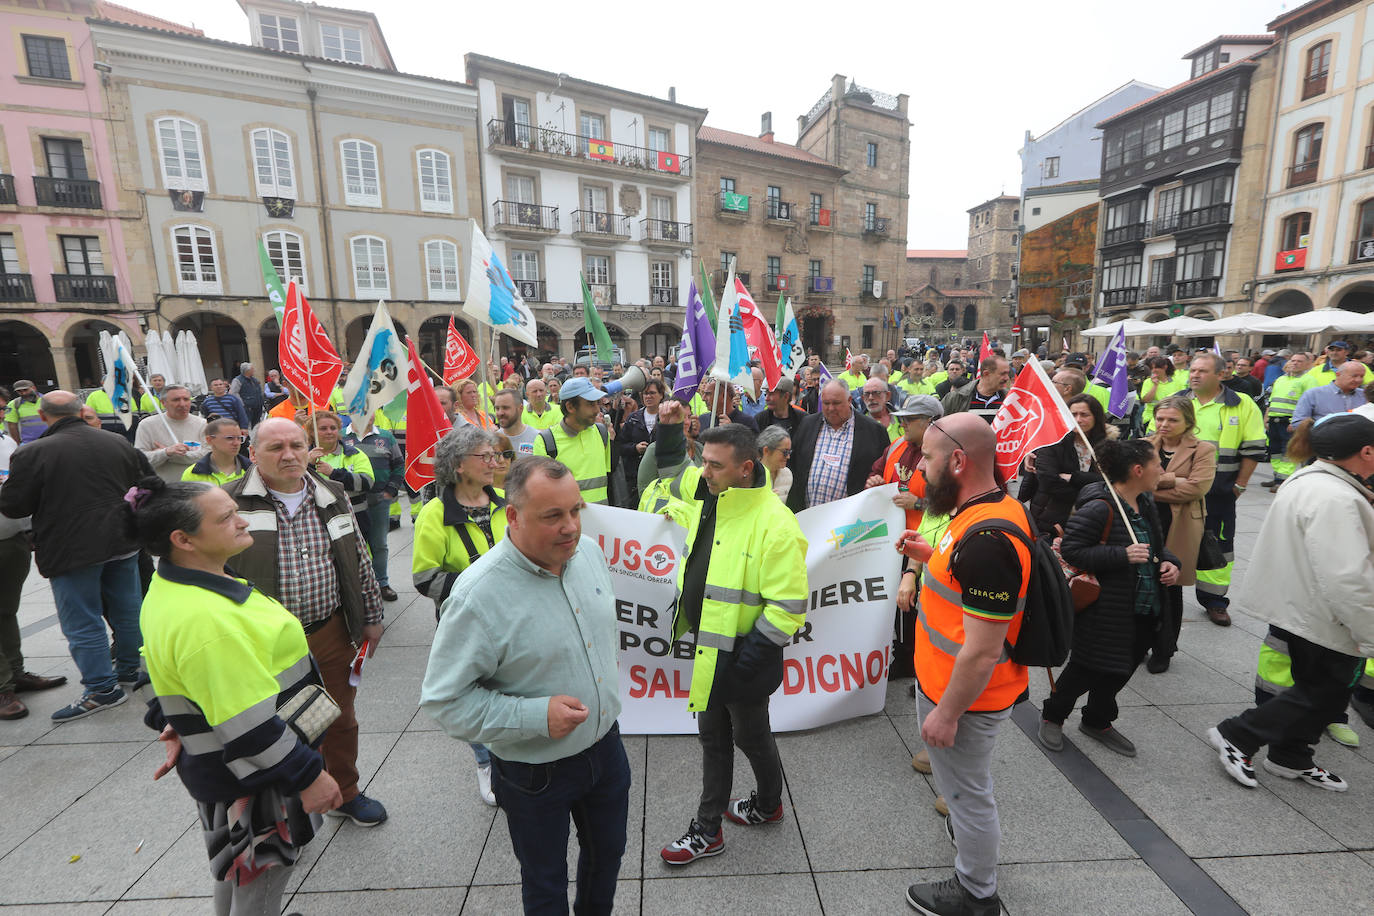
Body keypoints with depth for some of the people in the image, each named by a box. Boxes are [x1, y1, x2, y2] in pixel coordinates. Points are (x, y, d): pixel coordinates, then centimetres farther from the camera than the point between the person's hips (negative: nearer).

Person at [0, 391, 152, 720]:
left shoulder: (32, 453, -13)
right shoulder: (119, 443, 1)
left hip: (72, 551, -5)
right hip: (122, 543, 5)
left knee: (82, 622, 5)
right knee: (126, 611, 16)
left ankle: (102, 689, 9)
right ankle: (129, 671, 30)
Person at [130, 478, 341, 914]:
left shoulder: (170, 587, 0)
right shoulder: (206, 618, -34)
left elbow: (169, 667, 13)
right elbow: (249, 725, -30)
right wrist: (308, 775, -21)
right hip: (251, 778, -10)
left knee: (237, 874, 31)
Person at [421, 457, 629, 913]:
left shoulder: (588, 551, -10)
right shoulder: (479, 594, -29)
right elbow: (443, 700, -22)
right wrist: (536, 716, -30)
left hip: (605, 743, 6)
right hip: (534, 772, -5)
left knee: (608, 852, 29)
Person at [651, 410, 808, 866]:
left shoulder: (775, 525, -27)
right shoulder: (707, 495, -4)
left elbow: (788, 608, -24)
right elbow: (671, 470, 18)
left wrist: (749, 657, -21)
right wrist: (669, 429, 3)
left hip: (743, 658, -7)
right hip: (706, 648, 7)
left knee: (751, 737, 19)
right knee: (712, 737, 22)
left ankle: (769, 804, 50)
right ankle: (708, 829, 42)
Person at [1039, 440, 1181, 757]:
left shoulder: (1145, 504, 6)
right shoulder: (1099, 508, -23)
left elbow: (1156, 544, 21)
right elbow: (1070, 550, -25)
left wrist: (1168, 561, 1)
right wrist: (1123, 555, -28)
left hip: (1143, 613, 9)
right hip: (1106, 610, -9)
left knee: (1120, 670, 21)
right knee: (1089, 669, 5)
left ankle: (1097, 721, 42)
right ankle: (1052, 715, 29)